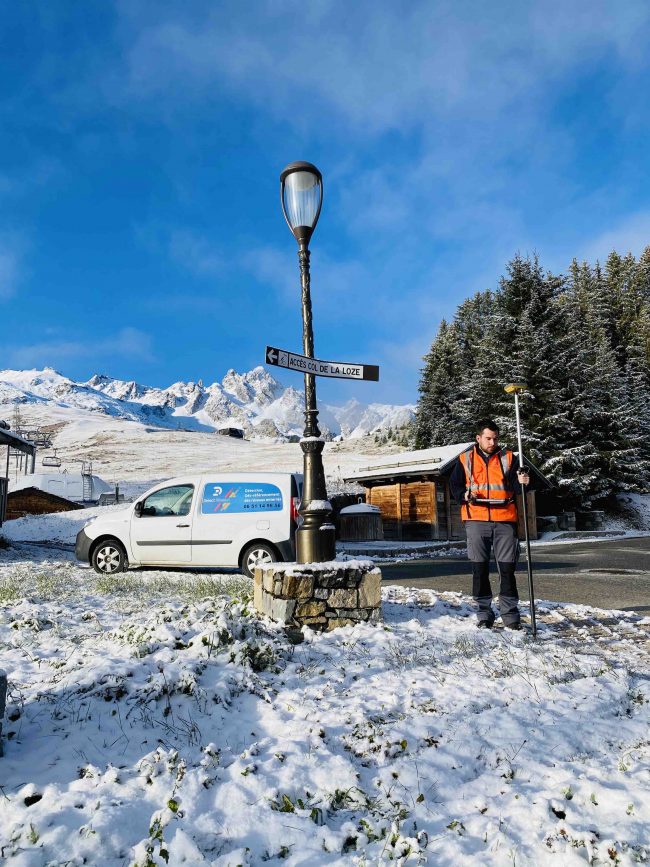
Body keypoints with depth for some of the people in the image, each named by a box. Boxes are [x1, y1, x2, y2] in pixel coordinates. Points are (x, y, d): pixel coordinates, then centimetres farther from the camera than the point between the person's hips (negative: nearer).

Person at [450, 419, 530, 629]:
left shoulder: (508, 458, 10)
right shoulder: (465, 460, 9)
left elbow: (515, 486, 1)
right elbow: (454, 485, 9)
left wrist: (522, 482, -21)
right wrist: (465, 495, -10)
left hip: (505, 519, 0)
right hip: (476, 520, 0)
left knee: (507, 568, 2)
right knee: (480, 568, 4)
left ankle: (510, 614, 14)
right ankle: (484, 615, 15)